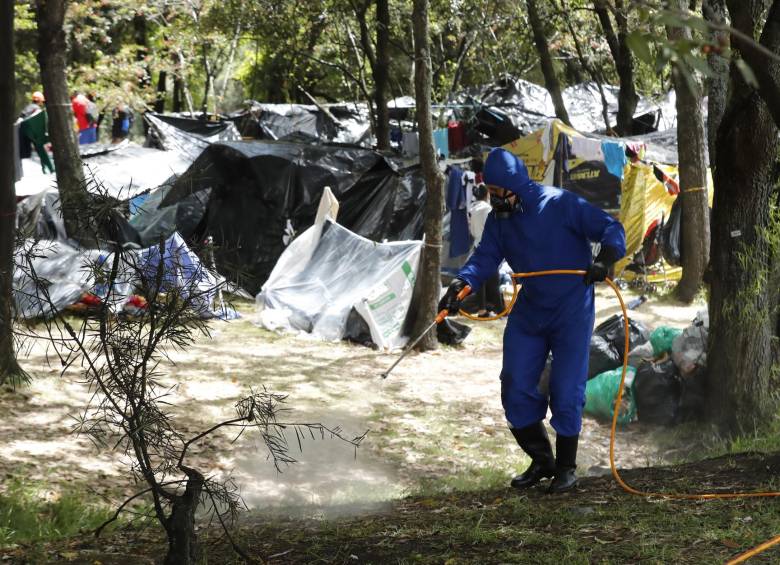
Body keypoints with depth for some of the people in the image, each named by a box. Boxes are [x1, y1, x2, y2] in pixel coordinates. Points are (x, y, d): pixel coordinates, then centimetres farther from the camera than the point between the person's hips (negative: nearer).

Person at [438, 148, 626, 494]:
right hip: (528, 312, 6)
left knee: (565, 391, -4)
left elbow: (611, 228, -14)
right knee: (516, 389, 2)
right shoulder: (498, 219, 2)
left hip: (571, 312, -6)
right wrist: (461, 284, -23)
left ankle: (567, 468, 12)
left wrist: (605, 259, -34)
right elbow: (485, 258, -3)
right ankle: (542, 461, 19)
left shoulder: (560, 205, -16)